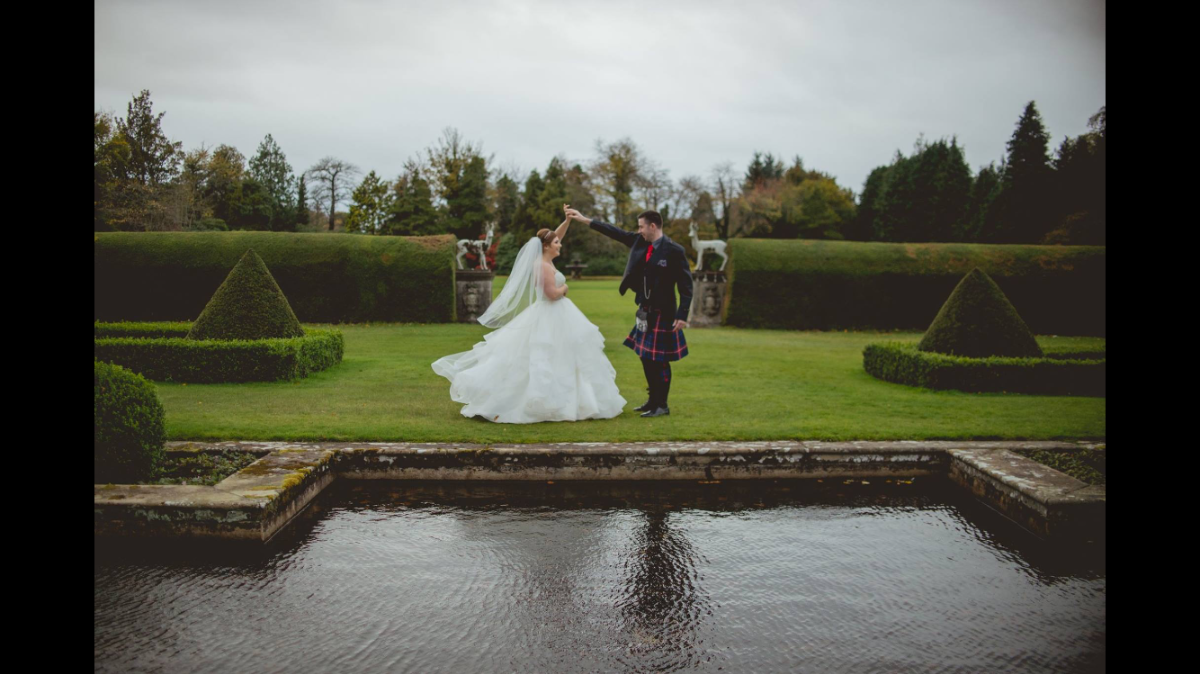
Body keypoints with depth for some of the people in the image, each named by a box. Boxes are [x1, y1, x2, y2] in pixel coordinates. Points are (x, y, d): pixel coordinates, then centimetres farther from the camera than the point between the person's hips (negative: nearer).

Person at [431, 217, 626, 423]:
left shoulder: (544, 259, 8)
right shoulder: (543, 266, -19)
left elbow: (555, 236, 20)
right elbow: (553, 293, -25)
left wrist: (568, 220, 8)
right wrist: (564, 288, -5)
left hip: (555, 317, 10)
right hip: (549, 319, -10)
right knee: (541, 363, -5)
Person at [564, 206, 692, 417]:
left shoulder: (674, 250, -15)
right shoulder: (640, 241, 4)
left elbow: (686, 285, -14)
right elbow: (614, 232, 12)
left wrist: (682, 315, -17)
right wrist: (584, 219, 13)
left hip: (662, 314, -7)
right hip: (644, 312, 7)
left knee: (659, 360, -1)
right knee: (646, 358, 14)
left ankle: (662, 405, 11)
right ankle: (653, 400, 27)